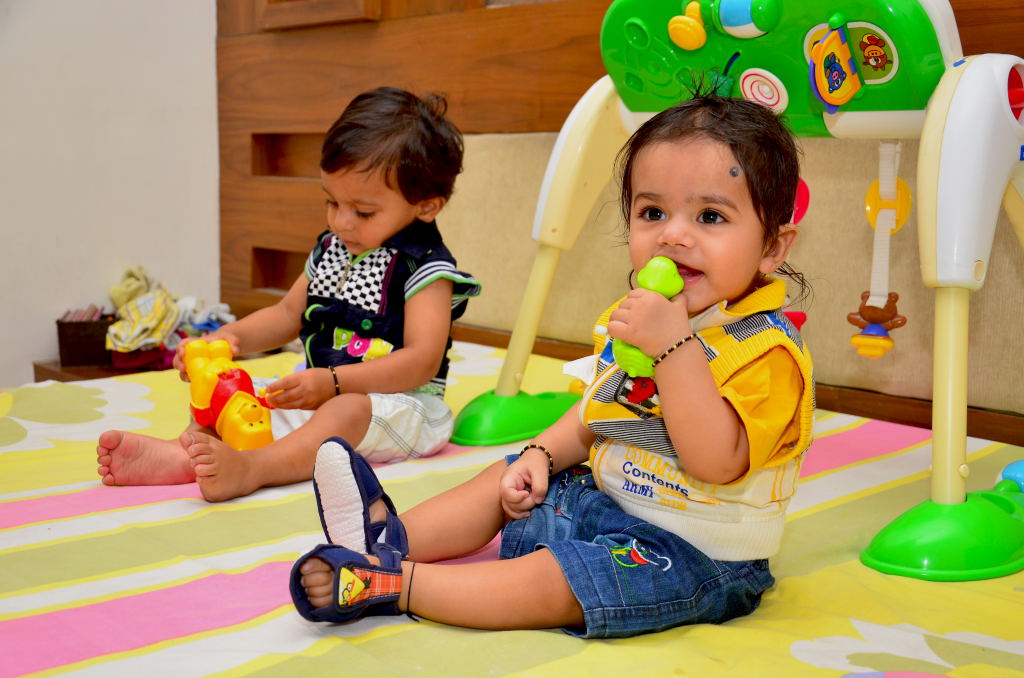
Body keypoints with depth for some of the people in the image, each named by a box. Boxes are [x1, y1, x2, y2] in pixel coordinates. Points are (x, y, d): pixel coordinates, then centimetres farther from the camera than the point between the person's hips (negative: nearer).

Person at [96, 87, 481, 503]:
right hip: (319, 395, 8)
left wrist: (333, 382, -31)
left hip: (397, 402, -8)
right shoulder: (329, 249, 10)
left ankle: (251, 468, -57)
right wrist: (230, 337, 0)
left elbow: (422, 361, -23)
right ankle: (182, 452, -30)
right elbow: (288, 314, 20)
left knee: (347, 411, -38)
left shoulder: (425, 267, -14)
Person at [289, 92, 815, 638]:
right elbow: (593, 416, 17)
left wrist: (673, 344, -40)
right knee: (509, 480, 11)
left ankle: (391, 582, -13)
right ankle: (390, 537, 4)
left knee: (548, 581, -22)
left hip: (696, 554, -9)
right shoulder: (637, 316, 4)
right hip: (609, 500, 9)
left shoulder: (765, 348, -23)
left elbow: (717, 461, -36)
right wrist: (541, 455, -1)